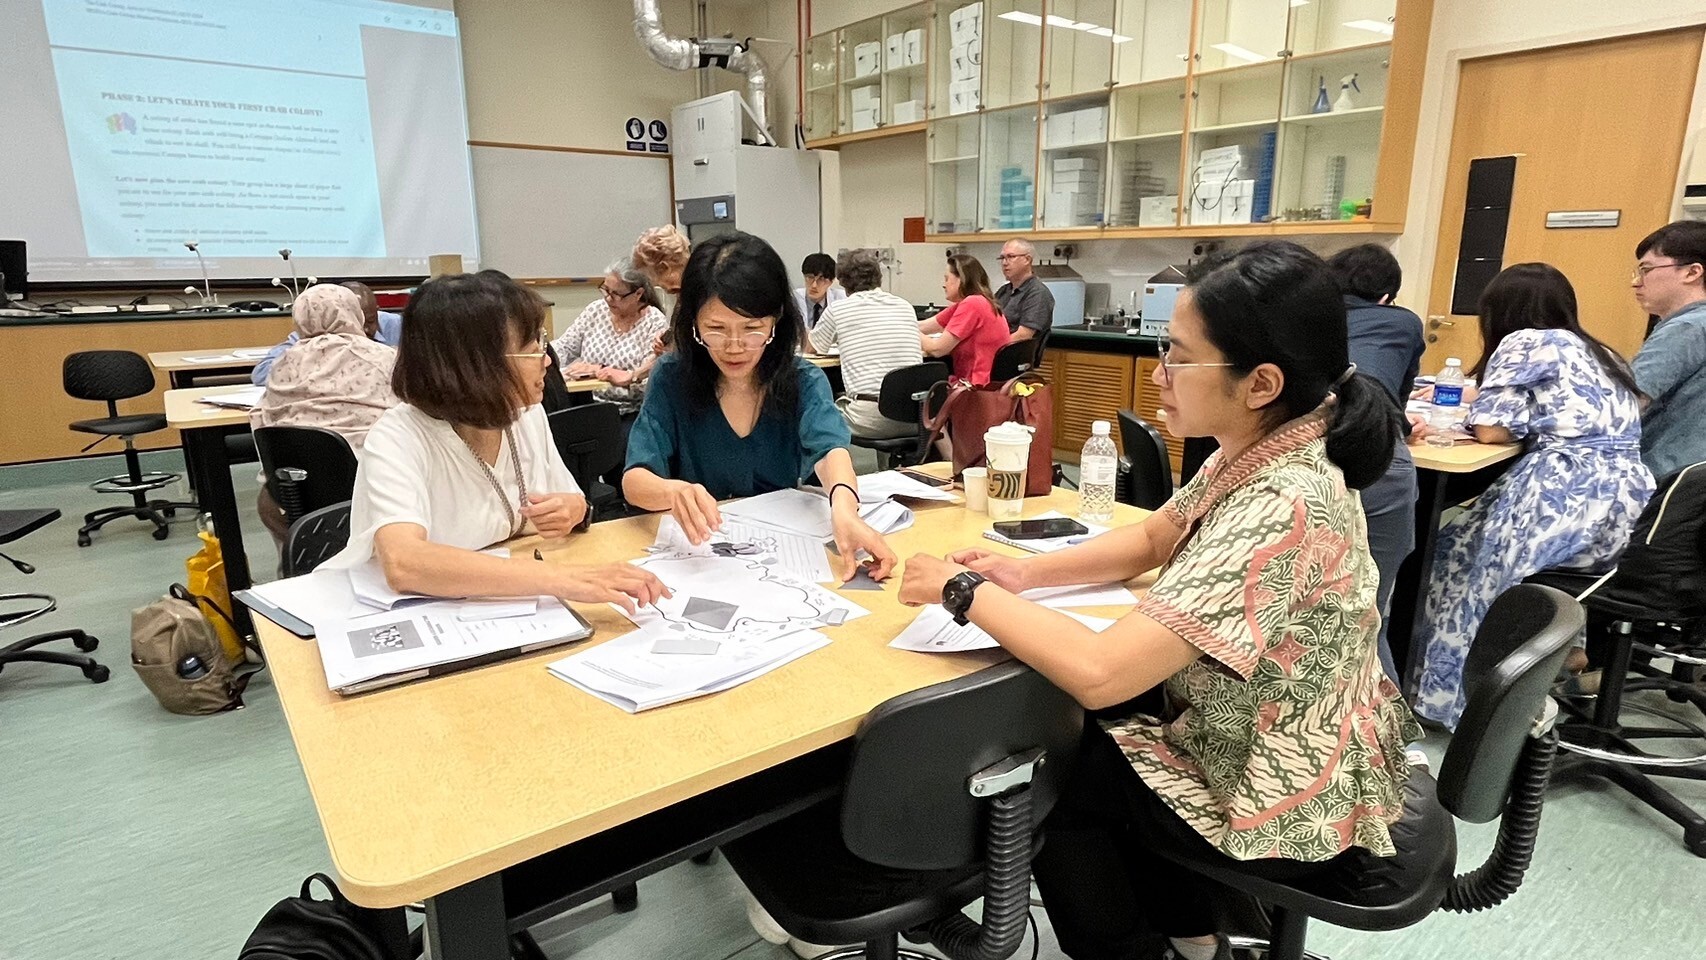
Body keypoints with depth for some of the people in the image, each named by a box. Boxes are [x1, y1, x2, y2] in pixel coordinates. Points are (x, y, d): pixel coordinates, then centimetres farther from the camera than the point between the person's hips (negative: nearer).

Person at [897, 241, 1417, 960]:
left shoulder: (1281, 507, -36)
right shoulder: (1260, 454, -6)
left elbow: (1098, 674, -41)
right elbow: (1151, 541, 8)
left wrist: (966, 590, -27)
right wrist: (1022, 573, -7)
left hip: (1289, 804, -8)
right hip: (1284, 748, 8)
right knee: (1085, 742, 23)